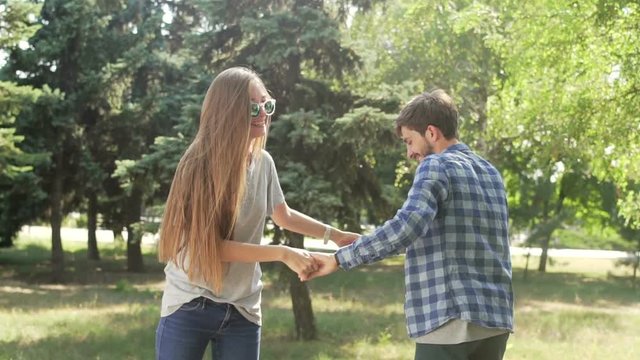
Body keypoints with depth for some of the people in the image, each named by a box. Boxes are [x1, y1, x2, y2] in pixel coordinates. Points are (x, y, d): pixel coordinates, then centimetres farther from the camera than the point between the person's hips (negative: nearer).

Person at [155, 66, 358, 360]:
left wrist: (334, 234, 17)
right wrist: (282, 254, -21)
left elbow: (283, 216, 22)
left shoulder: (263, 162, 2)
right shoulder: (200, 164, -15)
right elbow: (211, 244, -19)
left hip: (242, 310, 4)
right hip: (189, 305, -4)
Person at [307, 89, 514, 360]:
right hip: (495, 318, 8)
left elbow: (408, 225, -23)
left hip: (450, 319, -8)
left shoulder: (436, 166, -6)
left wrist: (340, 259, -18)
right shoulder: (491, 173, 18)